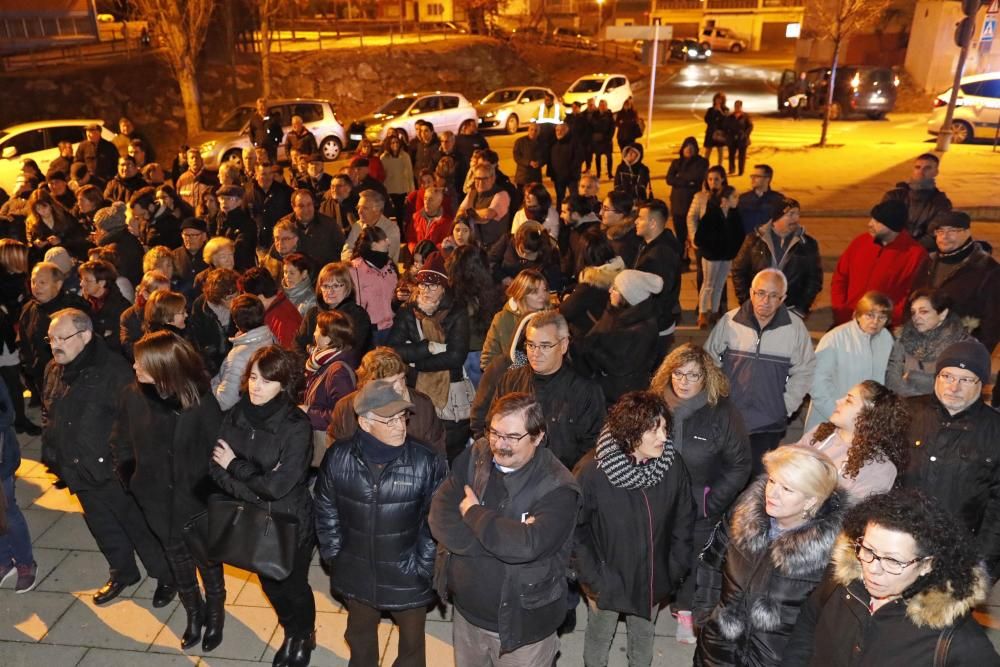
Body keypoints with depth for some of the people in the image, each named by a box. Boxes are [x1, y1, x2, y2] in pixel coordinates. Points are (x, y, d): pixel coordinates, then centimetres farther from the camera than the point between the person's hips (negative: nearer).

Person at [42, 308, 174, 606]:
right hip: (78, 470, 7)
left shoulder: (113, 370, -20)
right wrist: (53, 451, 9)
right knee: (103, 527, 23)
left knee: (140, 527, 6)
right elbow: (48, 415, 19)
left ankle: (166, 577, 25)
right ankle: (123, 572, 44)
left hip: (113, 470, -7)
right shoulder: (54, 370, 4)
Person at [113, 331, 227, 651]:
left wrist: (213, 490, -13)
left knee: (206, 558, 17)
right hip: (158, 499, 3)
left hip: (197, 499, -3)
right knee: (178, 558, 23)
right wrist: (131, 481, -1)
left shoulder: (201, 402, -22)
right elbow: (121, 443, 2)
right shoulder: (132, 396, -12)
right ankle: (193, 612, 46)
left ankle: (215, 612, 42)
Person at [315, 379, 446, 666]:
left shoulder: (427, 462, -20)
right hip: (357, 573, 3)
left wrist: (424, 566, -10)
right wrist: (333, 553, 3)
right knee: (359, 636, 28)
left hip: (408, 577, -2)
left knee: (411, 643, 20)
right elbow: (326, 509, 2)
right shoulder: (339, 457, -12)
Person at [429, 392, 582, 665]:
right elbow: (440, 519, -14)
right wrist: (504, 539, -25)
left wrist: (473, 513, -21)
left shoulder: (558, 488, -22)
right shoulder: (475, 456, -8)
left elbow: (526, 545, -36)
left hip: (522, 624, -4)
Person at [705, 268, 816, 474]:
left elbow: (804, 371, 5)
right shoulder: (729, 321, -6)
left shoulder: (795, 328, -4)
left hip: (769, 424, 0)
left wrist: (787, 407, 0)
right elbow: (710, 361, 5)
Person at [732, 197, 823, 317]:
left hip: (790, 312, 0)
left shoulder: (808, 244, 3)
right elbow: (738, 271, 4)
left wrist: (801, 308, -3)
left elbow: (814, 279, 6)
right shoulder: (755, 240, 1)